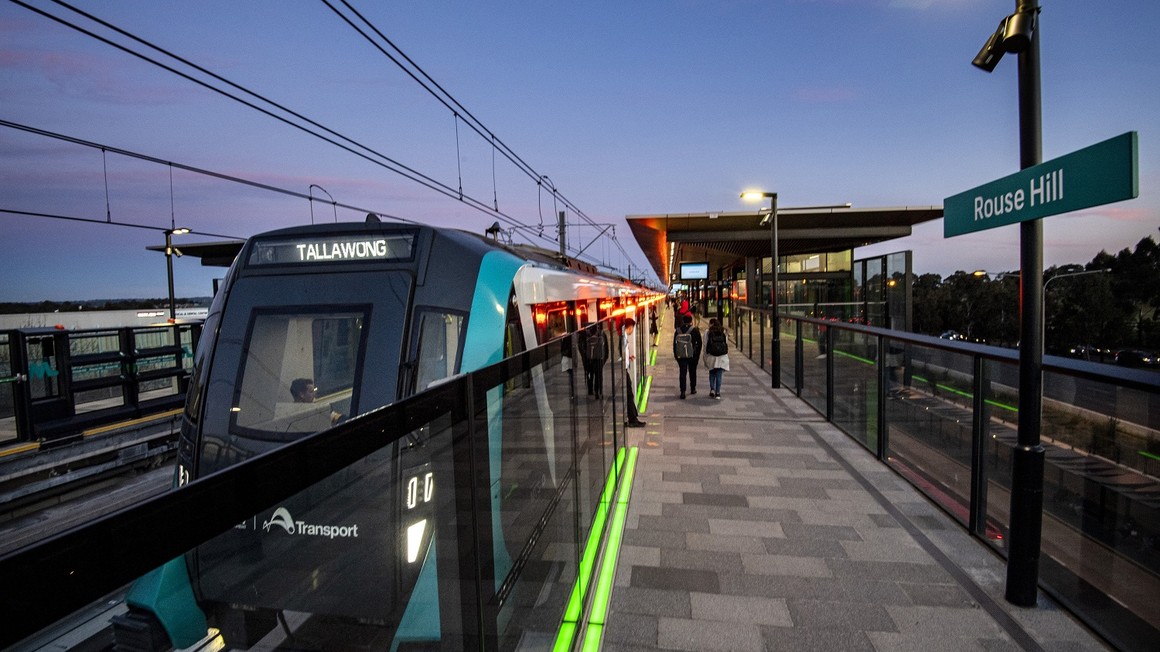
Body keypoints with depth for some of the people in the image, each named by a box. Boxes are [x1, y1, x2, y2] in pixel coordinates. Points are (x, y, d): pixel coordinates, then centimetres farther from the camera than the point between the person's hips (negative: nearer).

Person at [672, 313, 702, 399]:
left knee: (682, 373, 1)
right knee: (692, 372, 16)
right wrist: (698, 354, 8)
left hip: (681, 356, 1)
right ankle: (693, 389, 26)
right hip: (692, 356, -1)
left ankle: (683, 391, -9)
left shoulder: (678, 330, 1)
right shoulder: (695, 330, -4)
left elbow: (674, 343, 5)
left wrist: (675, 355, 11)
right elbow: (699, 343, -1)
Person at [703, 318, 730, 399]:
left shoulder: (708, 333, -2)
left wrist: (705, 359, 4)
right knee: (719, 375, 6)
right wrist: (726, 358, 13)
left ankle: (712, 389, 2)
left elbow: (705, 346, -2)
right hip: (722, 357, 1)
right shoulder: (724, 333, 5)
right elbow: (727, 345, 6)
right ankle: (717, 392, 4)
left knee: (712, 374, 16)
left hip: (711, 357, -1)